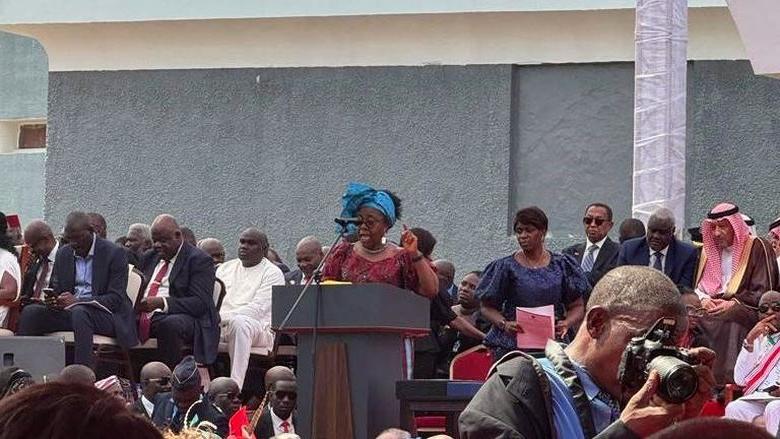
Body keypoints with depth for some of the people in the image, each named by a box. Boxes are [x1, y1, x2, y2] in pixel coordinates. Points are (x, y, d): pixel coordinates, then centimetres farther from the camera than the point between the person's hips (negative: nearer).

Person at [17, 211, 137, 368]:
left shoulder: (114, 253, -7)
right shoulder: (63, 254, 11)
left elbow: (116, 299, -13)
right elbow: (57, 290, 17)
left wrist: (77, 301, -26)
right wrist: (53, 301, -10)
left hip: (105, 315, -6)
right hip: (70, 312, 6)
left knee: (79, 311, -38)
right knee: (30, 312, -17)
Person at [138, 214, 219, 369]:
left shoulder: (199, 260, 0)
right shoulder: (149, 257, 23)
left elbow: (201, 303, -11)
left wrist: (162, 303, -24)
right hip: (144, 316, 6)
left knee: (170, 325, -39)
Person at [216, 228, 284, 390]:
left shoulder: (272, 273, 3)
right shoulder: (226, 268, 23)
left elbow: (257, 308, -10)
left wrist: (224, 318, -20)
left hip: (258, 328, -5)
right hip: (220, 324, 5)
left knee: (239, 322, -40)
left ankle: (235, 387, -49)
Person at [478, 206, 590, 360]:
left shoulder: (561, 265, 8)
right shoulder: (506, 267, 5)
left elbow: (577, 306, 11)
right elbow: (487, 307, 6)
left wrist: (567, 323, -10)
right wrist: (504, 324, -13)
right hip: (512, 345, -1)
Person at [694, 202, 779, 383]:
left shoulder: (756, 247, -1)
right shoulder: (709, 250, 16)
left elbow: (764, 293, -6)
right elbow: (698, 286, 19)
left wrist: (733, 304, -14)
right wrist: (703, 299, -4)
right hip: (710, 307, 5)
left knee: (732, 322, -32)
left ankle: (731, 385, -24)